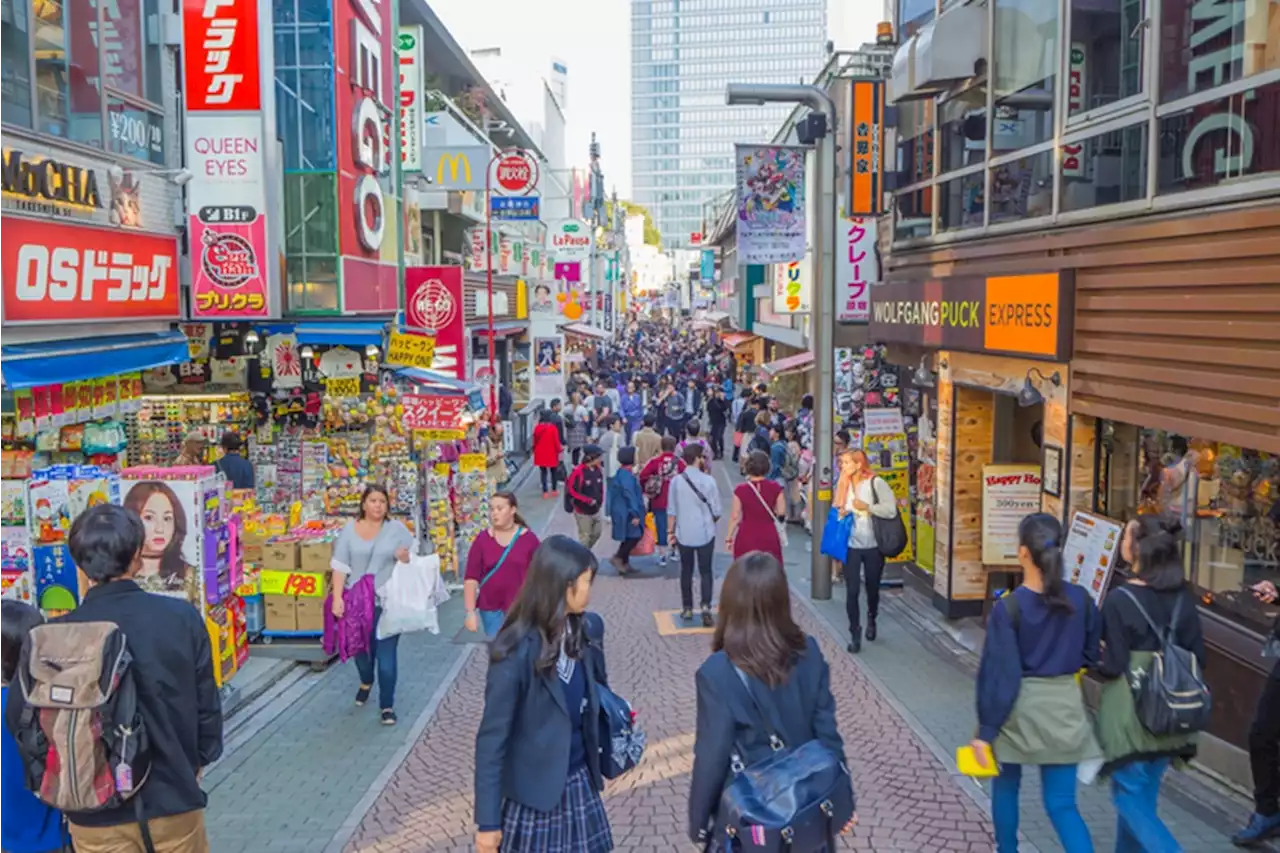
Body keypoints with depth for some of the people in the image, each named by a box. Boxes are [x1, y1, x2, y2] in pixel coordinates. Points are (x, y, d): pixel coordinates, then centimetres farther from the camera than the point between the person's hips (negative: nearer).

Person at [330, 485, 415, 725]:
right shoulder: (350, 529, 1)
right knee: (360, 648, 18)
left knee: (386, 655, -4)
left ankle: (387, 706, 8)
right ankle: (366, 682, 49)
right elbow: (340, 566, -2)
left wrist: (406, 558, -22)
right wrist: (337, 597, -10)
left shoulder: (397, 529, -1)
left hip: (388, 603, -2)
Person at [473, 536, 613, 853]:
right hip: (534, 791, -5)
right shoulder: (516, 652, -22)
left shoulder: (588, 628, -5)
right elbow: (492, 738, -17)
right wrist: (487, 820, -14)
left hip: (579, 780, 5)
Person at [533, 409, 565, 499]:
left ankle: (545, 491, 8)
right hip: (551, 454, -2)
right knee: (554, 472, 15)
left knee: (543, 472, 10)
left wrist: (535, 450, 18)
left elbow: (535, 441, 4)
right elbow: (556, 441, -11)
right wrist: (560, 450, 4)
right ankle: (554, 490, 22)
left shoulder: (537, 428, -5)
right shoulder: (553, 428, -15)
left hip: (540, 455, 2)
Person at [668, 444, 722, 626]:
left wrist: (671, 532, 11)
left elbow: (671, 511, -1)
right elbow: (717, 512, -7)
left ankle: (687, 608, 21)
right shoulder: (708, 480, -11)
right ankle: (706, 606, -8)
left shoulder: (676, 481, -5)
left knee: (686, 571, 15)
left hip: (683, 534, 2)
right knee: (705, 571, 7)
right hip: (705, 533, -2)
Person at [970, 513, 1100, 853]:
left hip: (1020, 709, -3)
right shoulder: (1080, 600, -6)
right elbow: (1090, 656, 7)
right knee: (1062, 803, 7)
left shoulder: (1008, 608, -18)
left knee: (1006, 784, 22)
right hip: (1064, 706, 3)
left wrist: (986, 730, -9)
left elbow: (999, 674, -16)